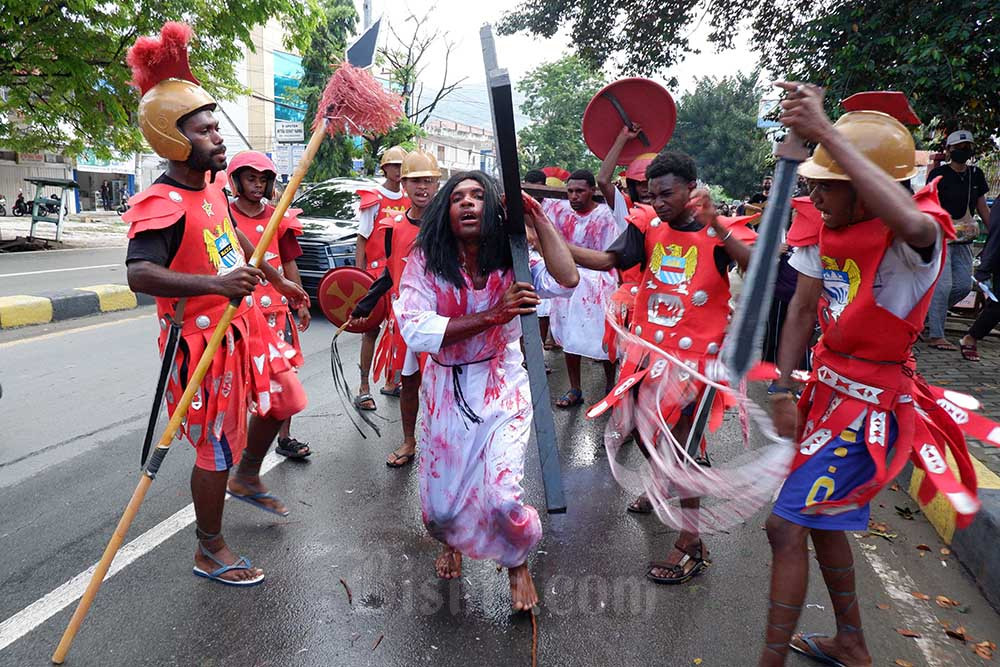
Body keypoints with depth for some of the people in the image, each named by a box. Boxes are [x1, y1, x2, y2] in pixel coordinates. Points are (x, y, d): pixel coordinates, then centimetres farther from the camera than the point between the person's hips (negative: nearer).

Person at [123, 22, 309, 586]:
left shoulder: (212, 189, 7)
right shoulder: (162, 204, -21)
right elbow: (140, 274, -35)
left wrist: (279, 282, 29)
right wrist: (216, 284, -46)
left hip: (243, 321, 9)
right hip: (203, 336, -9)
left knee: (281, 398, 22)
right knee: (217, 450, 1)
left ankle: (247, 479, 47)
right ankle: (211, 551, 21)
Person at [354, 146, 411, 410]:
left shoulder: (408, 199, 10)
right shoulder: (374, 198, -5)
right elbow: (362, 240, -6)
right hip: (377, 271, -5)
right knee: (372, 329, -3)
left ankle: (390, 381, 23)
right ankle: (364, 389, 4)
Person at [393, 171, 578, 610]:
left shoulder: (509, 260, -6)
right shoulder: (426, 262, -9)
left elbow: (566, 280, -24)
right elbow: (414, 329, -24)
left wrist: (538, 219, -20)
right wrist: (492, 315, -30)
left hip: (502, 390, 0)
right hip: (446, 390, 1)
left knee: (502, 497, -14)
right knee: (439, 506, 8)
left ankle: (517, 565, 23)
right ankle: (450, 543, 50)